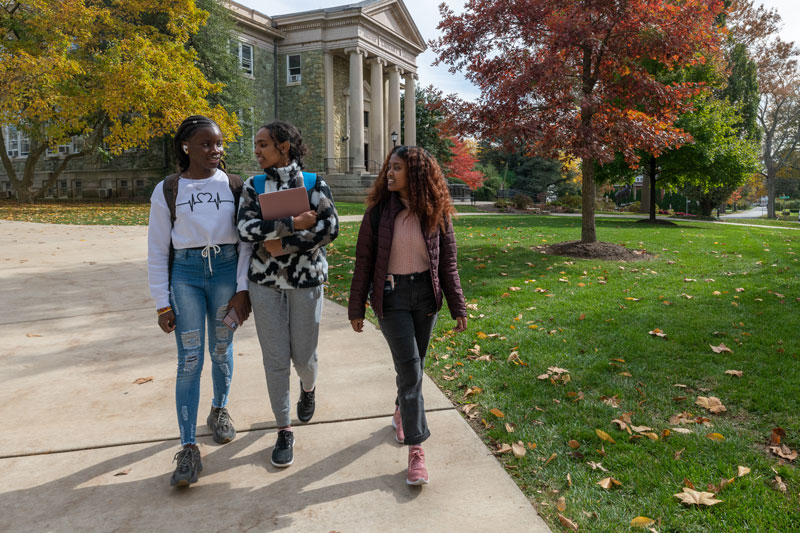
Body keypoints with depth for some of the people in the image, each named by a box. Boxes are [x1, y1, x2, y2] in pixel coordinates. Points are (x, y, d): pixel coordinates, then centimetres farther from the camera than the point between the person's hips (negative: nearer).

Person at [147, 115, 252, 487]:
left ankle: (219, 410, 40)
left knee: (221, 350, 14)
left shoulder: (234, 186, 3)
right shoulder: (167, 191, 0)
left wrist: (243, 288, -6)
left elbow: (246, 240, 2)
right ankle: (188, 448, 5)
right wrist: (162, 304, -1)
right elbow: (157, 251, 2)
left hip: (226, 269, 1)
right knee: (189, 359, -2)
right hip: (185, 274, -1)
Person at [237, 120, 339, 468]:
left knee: (303, 355, 7)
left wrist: (283, 245, -16)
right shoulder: (253, 185, 4)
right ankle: (284, 431, 20)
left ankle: (309, 387, 44)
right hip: (265, 281, 1)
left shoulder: (313, 183, -1)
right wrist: (294, 224, -19)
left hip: (306, 279, -1)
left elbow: (330, 228, -12)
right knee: (275, 358, 3)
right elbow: (246, 228, -11)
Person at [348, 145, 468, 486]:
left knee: (414, 364, 14)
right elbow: (364, 261, -1)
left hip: (426, 294, 2)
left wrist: (458, 308, 2)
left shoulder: (436, 214, -2)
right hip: (391, 295, -2)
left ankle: (401, 412, 44)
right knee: (410, 368, -7)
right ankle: (416, 448, 1)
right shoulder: (379, 211, -5)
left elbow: (448, 262, 3)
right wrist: (356, 308, 0)